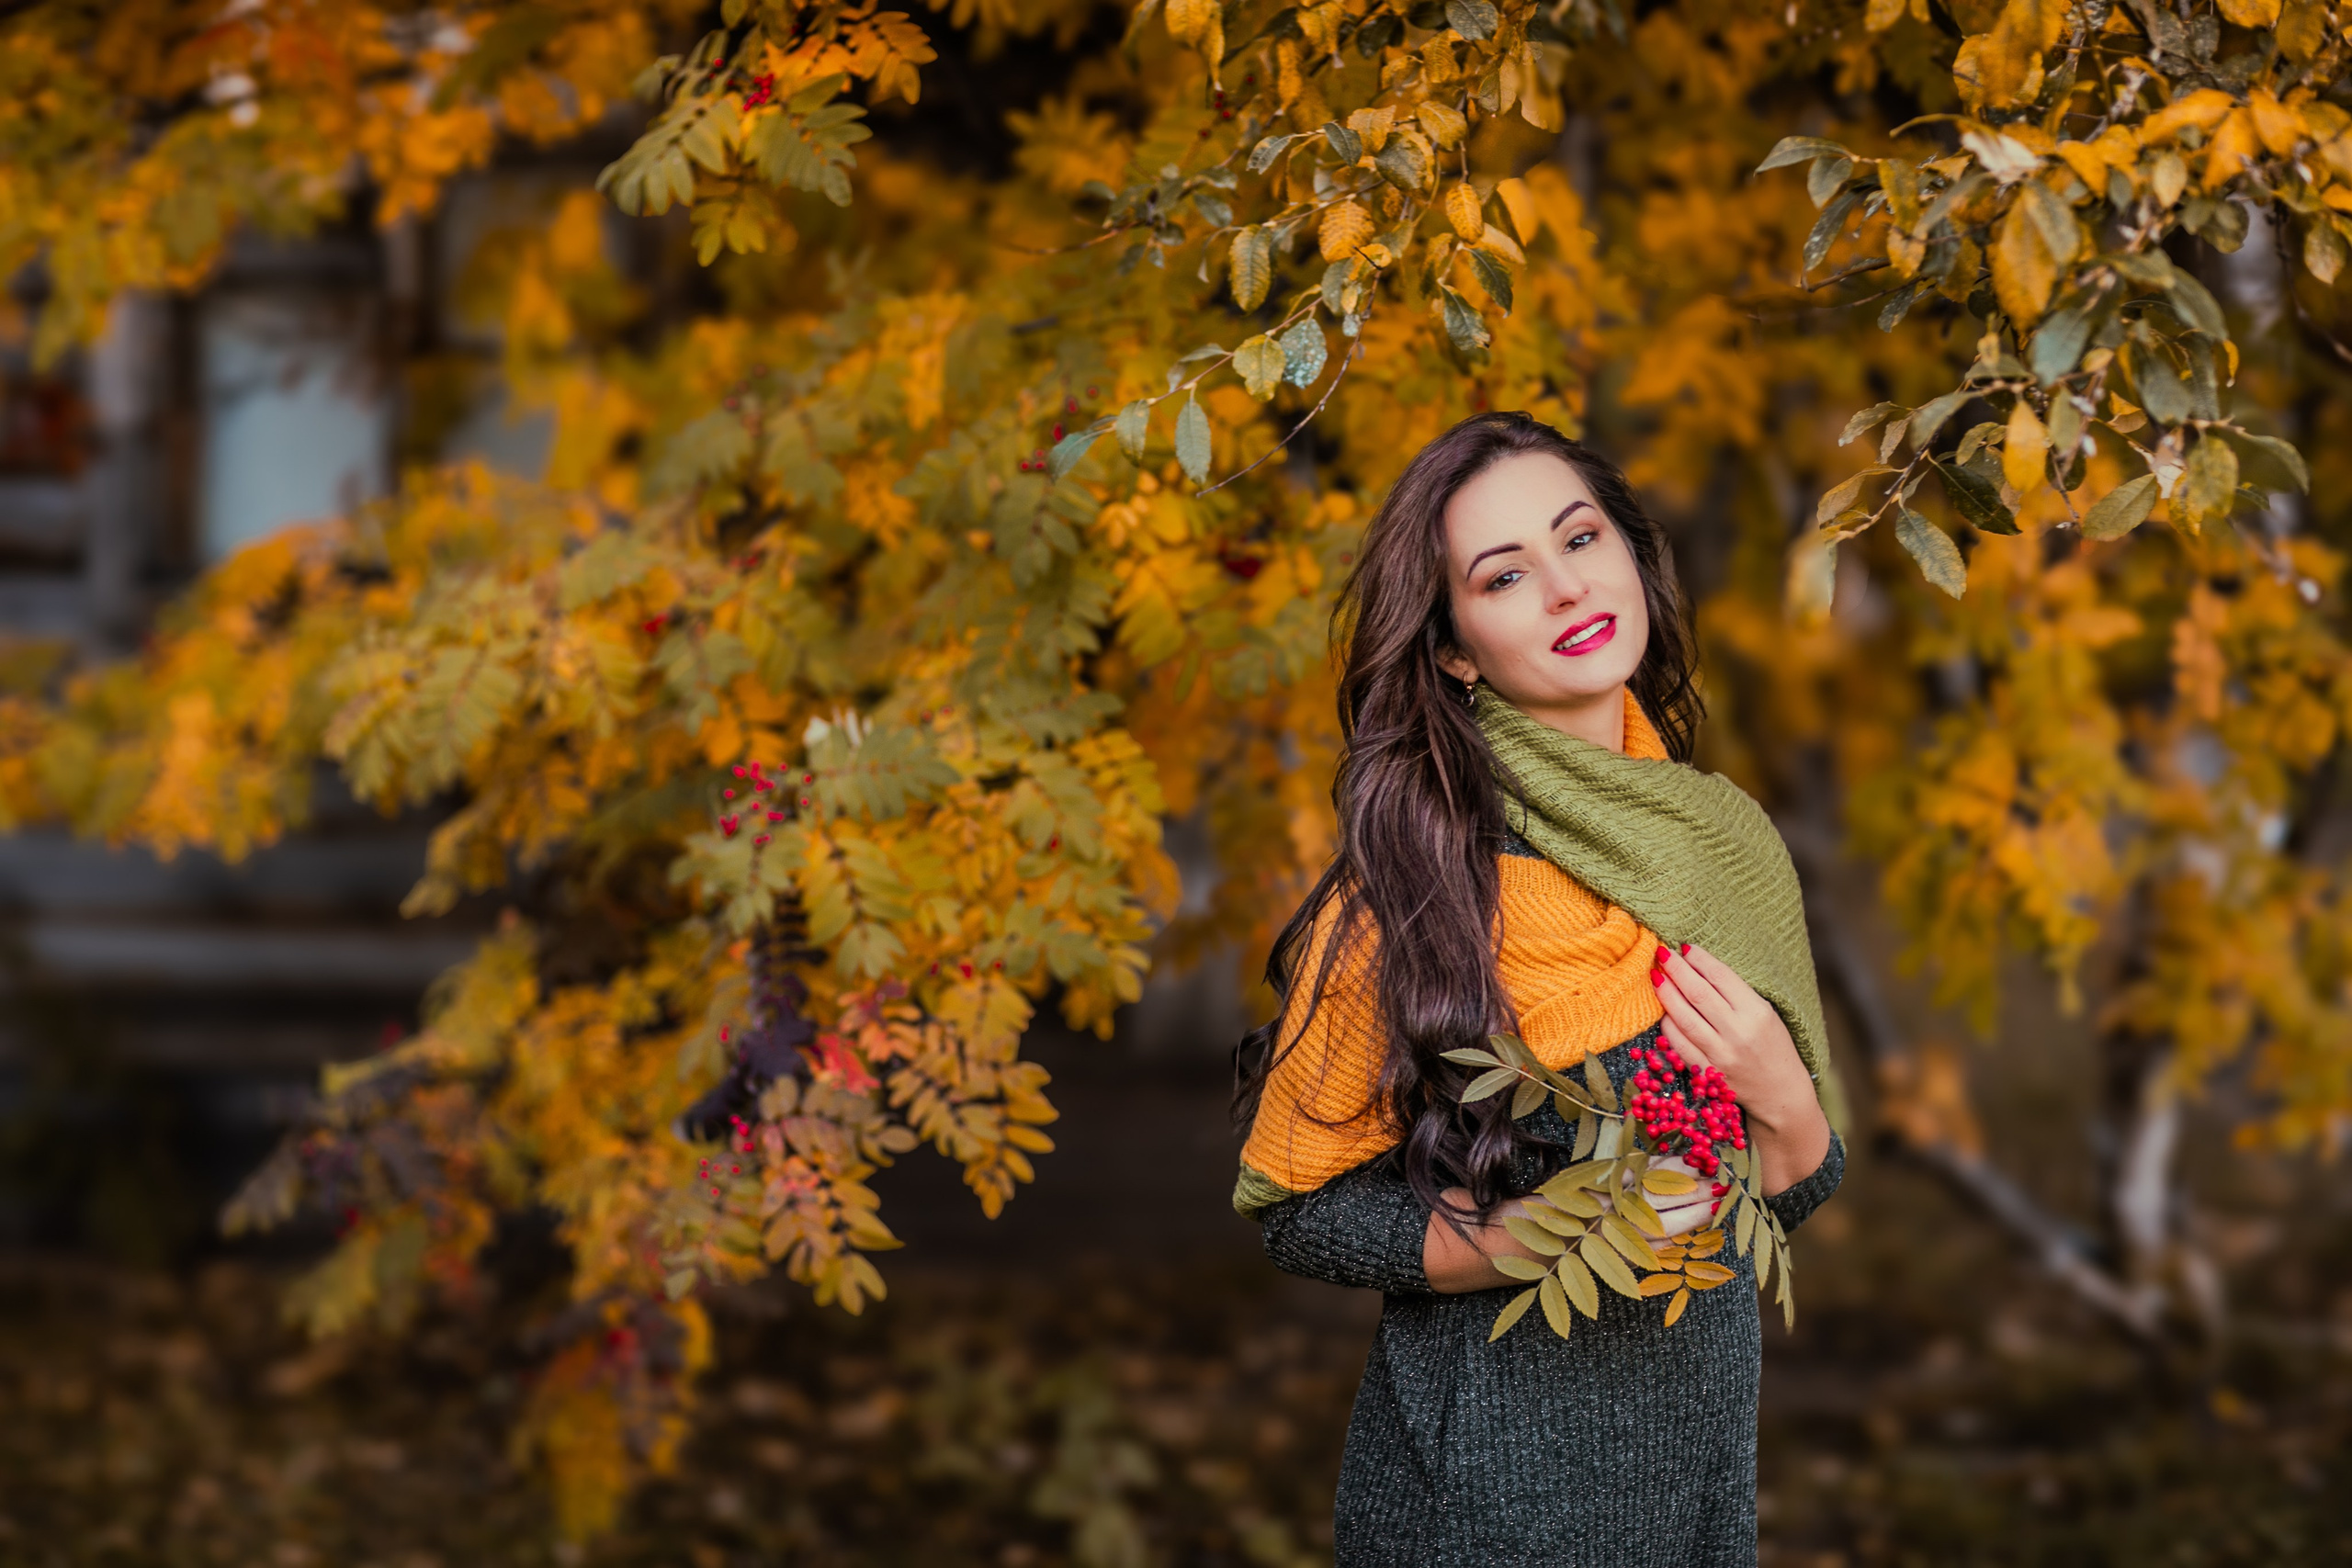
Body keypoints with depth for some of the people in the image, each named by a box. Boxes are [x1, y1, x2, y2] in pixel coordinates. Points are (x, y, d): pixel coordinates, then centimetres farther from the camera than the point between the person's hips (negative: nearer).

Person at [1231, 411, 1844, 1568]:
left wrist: (1781, 1095, -14)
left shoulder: (1718, 843, 0)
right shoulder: (1415, 880, -15)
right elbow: (1298, 1208, -10)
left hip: (1703, 1450, 5)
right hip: (1486, 1464, -5)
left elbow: (1790, 1197, 7)